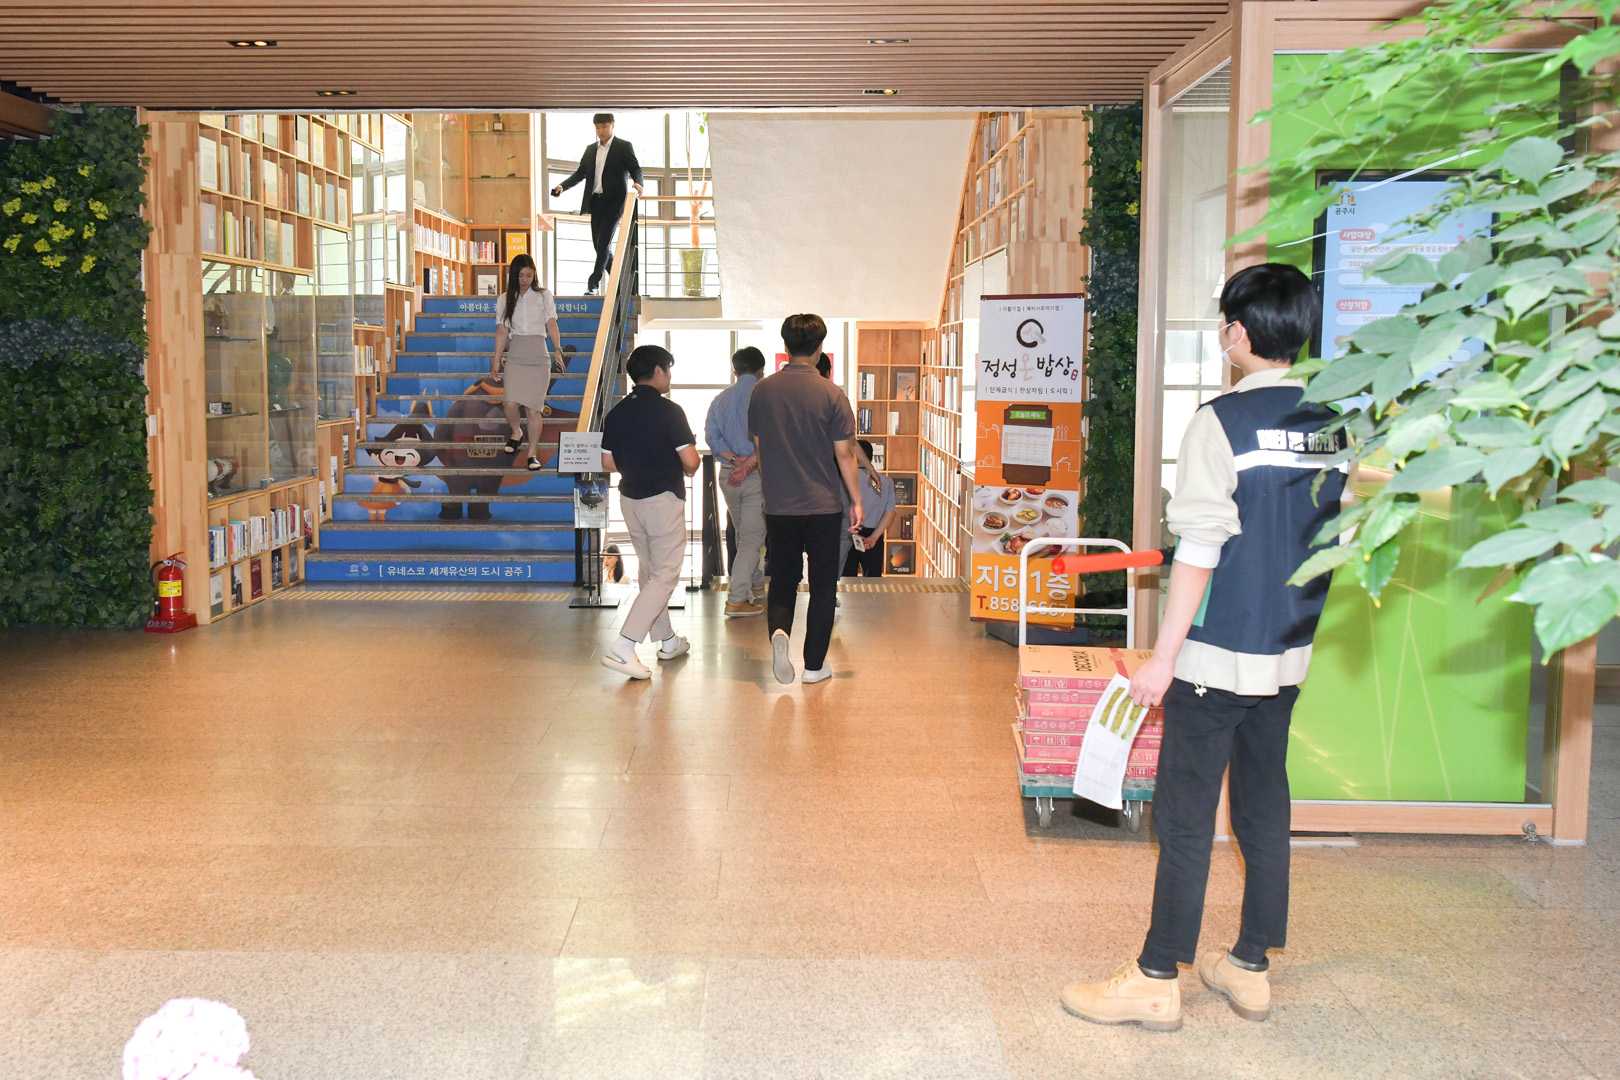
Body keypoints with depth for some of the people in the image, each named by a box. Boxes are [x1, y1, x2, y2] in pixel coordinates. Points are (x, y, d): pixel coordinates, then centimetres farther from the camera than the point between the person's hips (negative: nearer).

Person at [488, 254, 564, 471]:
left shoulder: (544, 296, 8)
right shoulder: (504, 300, 11)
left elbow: (552, 325, 1)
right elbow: (502, 332, 10)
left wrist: (558, 350, -14)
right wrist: (496, 363, 7)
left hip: (538, 357, -1)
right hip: (514, 357, 1)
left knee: (534, 409, -5)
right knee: (510, 402, -18)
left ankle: (532, 453, 6)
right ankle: (516, 432, 13)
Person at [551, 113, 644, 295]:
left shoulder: (623, 146, 1)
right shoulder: (591, 149, 17)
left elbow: (635, 169, -6)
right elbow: (580, 173, 15)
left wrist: (637, 183, -28)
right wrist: (562, 186, 0)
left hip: (613, 202, -6)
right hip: (595, 202, 6)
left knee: (603, 244, -12)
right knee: (599, 245, 7)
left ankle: (593, 283, -8)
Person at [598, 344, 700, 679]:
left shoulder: (617, 413, 4)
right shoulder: (669, 411, -14)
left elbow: (608, 462, 8)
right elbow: (690, 461, -16)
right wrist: (686, 470, 6)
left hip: (630, 497, 7)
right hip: (664, 498, -7)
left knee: (650, 571, 19)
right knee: (665, 575, -3)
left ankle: (667, 640, 30)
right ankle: (623, 647, -14)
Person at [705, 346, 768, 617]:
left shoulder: (720, 399, 8)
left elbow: (711, 437, 0)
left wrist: (734, 459, -8)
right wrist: (750, 463, -14)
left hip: (727, 474, 5)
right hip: (758, 474, -5)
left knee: (743, 532, 22)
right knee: (752, 537, -4)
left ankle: (756, 581, 39)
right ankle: (737, 599, -11)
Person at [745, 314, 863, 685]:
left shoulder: (763, 391, 0)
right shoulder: (830, 394, -11)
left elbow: (758, 446, 9)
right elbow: (844, 452, -9)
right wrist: (856, 500, 1)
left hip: (779, 505, 3)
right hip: (823, 505, -2)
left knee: (782, 578, 16)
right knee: (822, 585, 8)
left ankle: (778, 630, -12)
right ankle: (814, 665, 11)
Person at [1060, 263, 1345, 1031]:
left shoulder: (1224, 420, -14)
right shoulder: (1330, 426, 6)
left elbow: (1200, 549, -17)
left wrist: (1164, 656, -13)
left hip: (1217, 653, -7)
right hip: (1288, 657, 7)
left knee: (1186, 816, 1)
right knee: (1265, 808, 15)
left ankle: (1156, 980, 10)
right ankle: (1250, 968, 25)